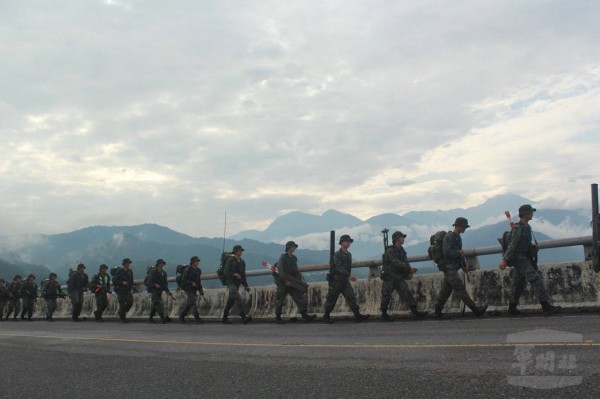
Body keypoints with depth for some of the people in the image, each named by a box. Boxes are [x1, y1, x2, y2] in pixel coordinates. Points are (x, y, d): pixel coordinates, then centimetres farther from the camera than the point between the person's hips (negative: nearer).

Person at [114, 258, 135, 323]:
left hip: (128, 290, 5)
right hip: (120, 290, -5)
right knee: (122, 304, -5)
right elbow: (115, 281, -9)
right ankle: (122, 318, 8)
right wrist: (122, 282, -23)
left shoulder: (130, 271, 11)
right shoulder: (119, 271, -6)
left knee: (130, 302, -11)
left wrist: (132, 286, 2)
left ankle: (123, 311, 16)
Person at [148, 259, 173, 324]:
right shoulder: (153, 272, -5)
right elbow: (149, 281, -8)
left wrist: (167, 291, 0)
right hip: (154, 290, -7)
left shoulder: (163, 273, 13)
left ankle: (151, 318, 23)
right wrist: (155, 285, -24)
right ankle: (162, 318, -29)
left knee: (155, 305, 12)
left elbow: (165, 283, 12)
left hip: (160, 291, 7)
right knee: (158, 303, -17)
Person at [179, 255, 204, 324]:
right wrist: (191, 283, -24)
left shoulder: (198, 270, 12)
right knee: (193, 303, -13)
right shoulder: (188, 270, -10)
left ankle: (181, 317, 21)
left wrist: (201, 290, 15)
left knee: (189, 304, 11)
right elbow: (183, 280, -14)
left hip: (194, 290, 8)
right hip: (188, 289, -8)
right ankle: (197, 317, -14)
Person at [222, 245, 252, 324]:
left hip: (237, 284, 8)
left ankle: (225, 318, 22)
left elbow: (243, 274, 22)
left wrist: (245, 285, 18)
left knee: (231, 301, 12)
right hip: (231, 282, -8)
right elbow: (226, 272, -13)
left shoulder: (242, 262, 16)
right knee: (237, 299, -20)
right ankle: (244, 317, -30)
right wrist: (234, 274, -28)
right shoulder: (230, 261, -7)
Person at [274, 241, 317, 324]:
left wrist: (300, 279, 8)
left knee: (300, 297, -6)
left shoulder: (294, 258, 13)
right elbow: (281, 271, -15)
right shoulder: (282, 257, -9)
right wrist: (286, 281, -20)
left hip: (292, 282, 7)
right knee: (279, 300, 1)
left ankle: (305, 316, -11)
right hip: (283, 283, -6)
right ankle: (278, 318, 13)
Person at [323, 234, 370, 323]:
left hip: (345, 281, 7)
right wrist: (350, 275, -32)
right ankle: (326, 316, 16)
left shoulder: (349, 254, 12)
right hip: (336, 280, -7)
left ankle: (358, 316, -9)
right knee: (332, 299, 2)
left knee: (351, 297, -4)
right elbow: (339, 268, -24)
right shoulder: (337, 255, -13)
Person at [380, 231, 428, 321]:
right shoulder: (390, 251, -13)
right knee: (386, 297, 2)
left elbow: (405, 262, 5)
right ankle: (384, 314, 16)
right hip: (389, 278, -7)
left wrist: (409, 272, -14)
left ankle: (415, 313, -8)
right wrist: (410, 269, -29)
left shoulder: (401, 250, 12)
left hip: (399, 278, 7)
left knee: (407, 294, -4)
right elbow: (396, 263, -24)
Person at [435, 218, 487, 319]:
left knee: (445, 291, 9)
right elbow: (447, 252, -21)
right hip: (449, 268, -10)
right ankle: (476, 310, -15)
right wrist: (459, 253, -11)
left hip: (453, 268, 10)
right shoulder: (449, 237, -12)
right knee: (460, 289, -11)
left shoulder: (457, 237, 18)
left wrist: (463, 265, 18)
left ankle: (438, 312, 12)